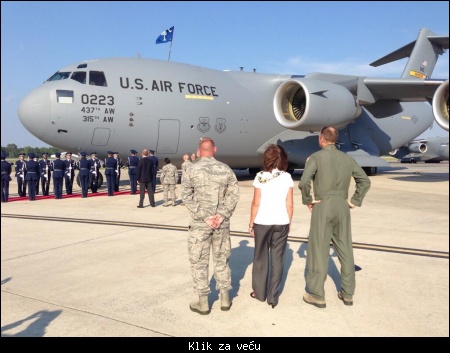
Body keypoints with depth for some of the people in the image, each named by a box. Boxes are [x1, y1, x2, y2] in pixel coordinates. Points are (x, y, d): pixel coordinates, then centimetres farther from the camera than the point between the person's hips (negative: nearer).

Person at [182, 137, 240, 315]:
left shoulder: (193, 170, -6)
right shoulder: (226, 169, 1)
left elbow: (187, 196, -9)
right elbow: (233, 194, -3)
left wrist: (204, 217, -10)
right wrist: (222, 215, -7)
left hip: (199, 223, -3)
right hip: (221, 223, 3)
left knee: (199, 262, 8)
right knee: (222, 260, 16)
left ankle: (203, 302, 15)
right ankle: (225, 298, 24)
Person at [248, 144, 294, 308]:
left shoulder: (260, 177, -7)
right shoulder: (287, 178, -2)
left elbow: (256, 204, -7)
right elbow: (290, 205, -1)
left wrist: (251, 223, 3)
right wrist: (288, 223, 11)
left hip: (262, 222, -1)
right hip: (282, 223, 2)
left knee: (261, 257, 13)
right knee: (277, 259, 9)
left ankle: (260, 292, 25)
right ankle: (273, 296, 15)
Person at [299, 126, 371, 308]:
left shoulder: (315, 157, -8)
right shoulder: (347, 158, 9)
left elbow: (304, 182, -22)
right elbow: (365, 181, 10)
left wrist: (307, 200, -8)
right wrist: (354, 201, 10)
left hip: (323, 206, -5)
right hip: (342, 207, 5)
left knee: (319, 250, 2)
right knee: (345, 250, 12)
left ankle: (317, 295, 9)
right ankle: (347, 293, 22)